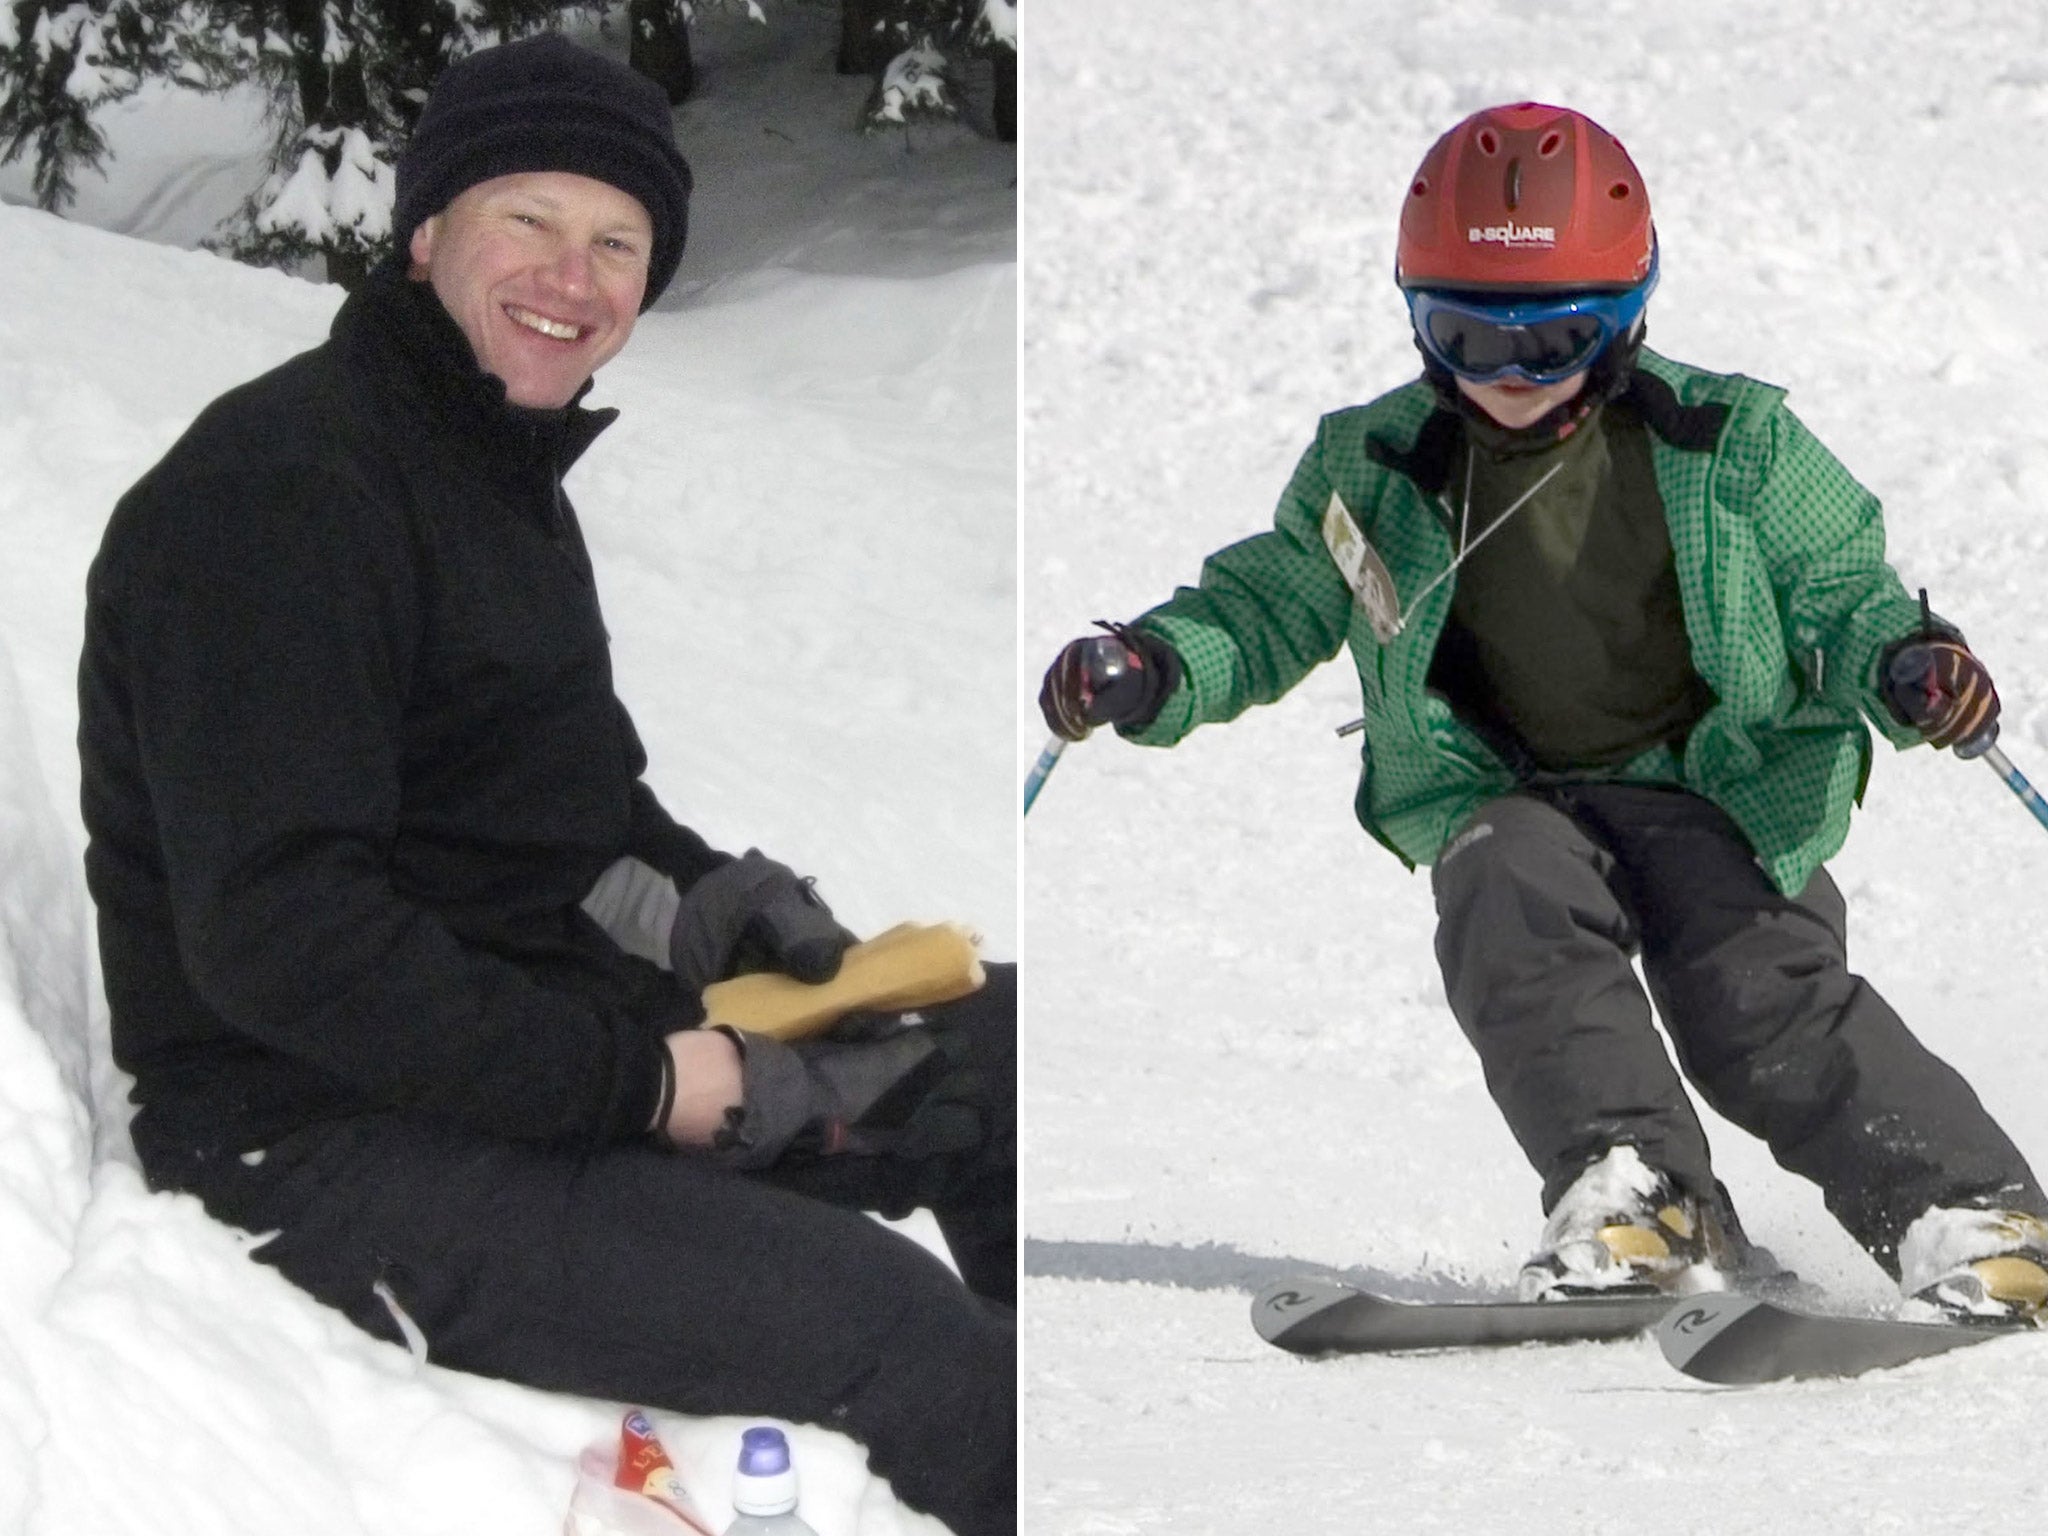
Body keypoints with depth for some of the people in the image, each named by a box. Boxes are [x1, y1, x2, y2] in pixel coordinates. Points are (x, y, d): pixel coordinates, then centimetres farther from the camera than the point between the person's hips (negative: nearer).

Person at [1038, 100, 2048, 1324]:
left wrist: (1903, 664, -19)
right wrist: (1160, 668, -6)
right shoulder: (1374, 469, 4)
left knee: (1766, 1003, -22)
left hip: (1718, 784, -2)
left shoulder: (1731, 446, -1)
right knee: (1515, 915, -31)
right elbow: (1273, 605, 15)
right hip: (1507, 800, 2)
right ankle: (1637, 1190, -39)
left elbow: (1839, 592, 4)